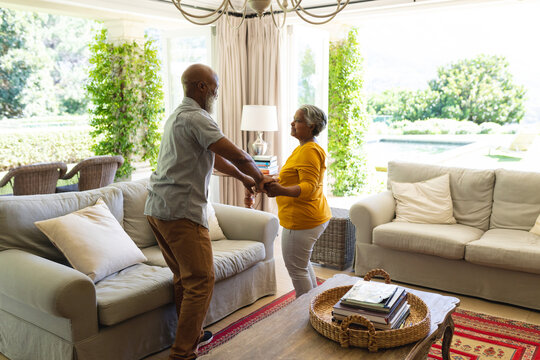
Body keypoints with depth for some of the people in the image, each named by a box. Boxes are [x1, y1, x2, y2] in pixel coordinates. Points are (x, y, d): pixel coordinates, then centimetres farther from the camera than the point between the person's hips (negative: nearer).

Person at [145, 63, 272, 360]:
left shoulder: (178, 116, 21)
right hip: (181, 211, -10)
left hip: (157, 209, 10)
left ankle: (192, 334, 33)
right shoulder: (195, 118, -13)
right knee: (201, 279, -4)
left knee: (184, 276, 20)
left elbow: (213, 157, 28)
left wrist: (242, 177, 28)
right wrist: (258, 177, 2)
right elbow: (238, 156, -17)